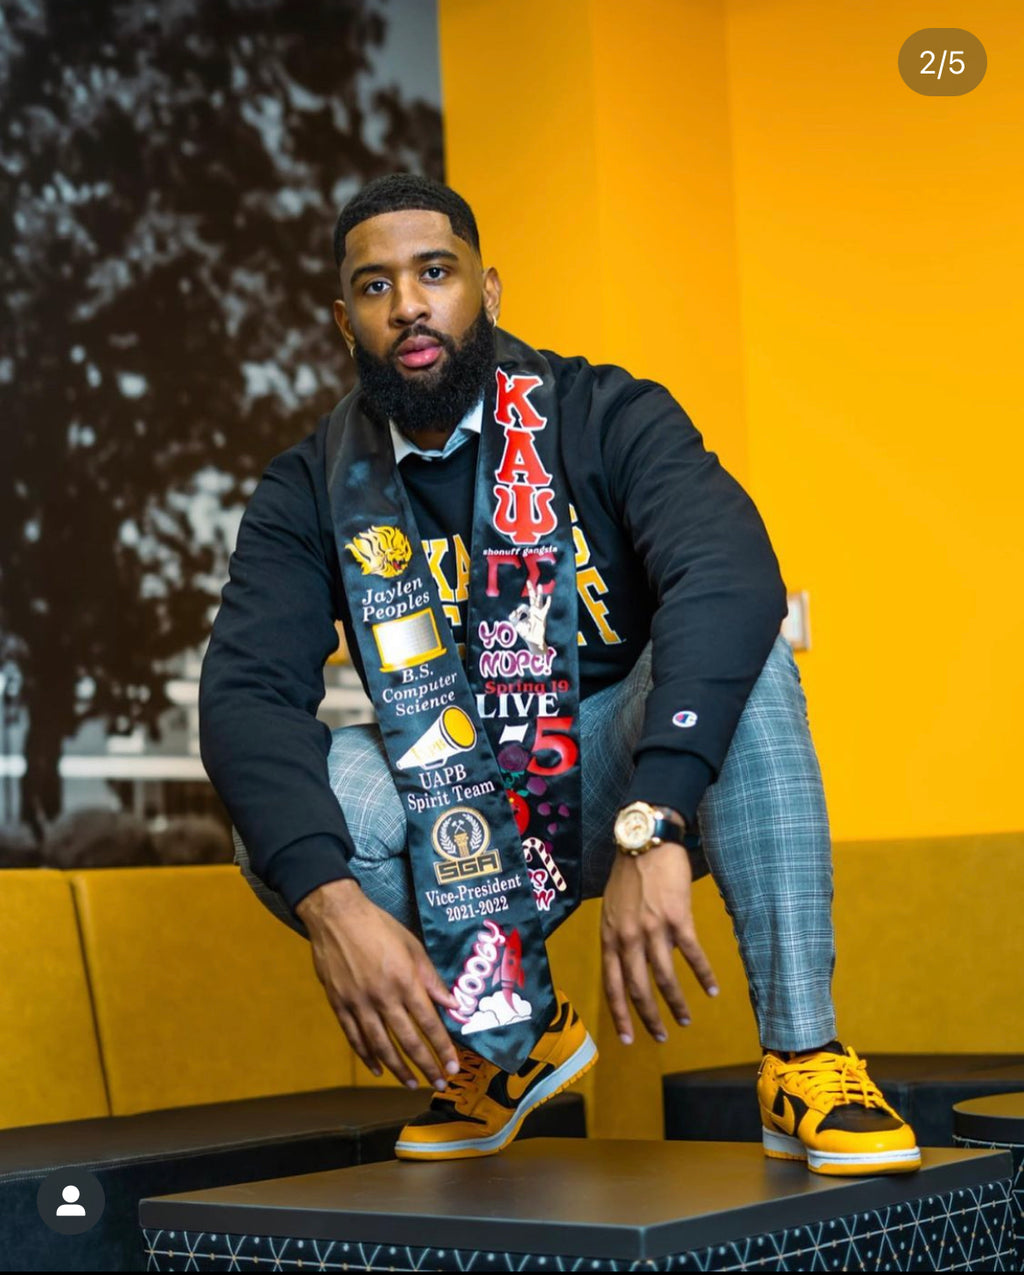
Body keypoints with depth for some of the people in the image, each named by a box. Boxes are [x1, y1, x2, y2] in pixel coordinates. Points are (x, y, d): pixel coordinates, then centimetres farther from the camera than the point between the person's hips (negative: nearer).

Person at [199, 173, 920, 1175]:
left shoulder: (603, 419, -11)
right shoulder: (312, 492, -4)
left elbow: (731, 575, -30)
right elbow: (246, 692, -17)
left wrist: (654, 832, -45)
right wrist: (332, 905, -36)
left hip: (625, 784, -2)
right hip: (456, 824, 2)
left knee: (738, 656, -30)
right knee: (282, 814, -27)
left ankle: (803, 1061, -26)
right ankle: (506, 1039, -1)